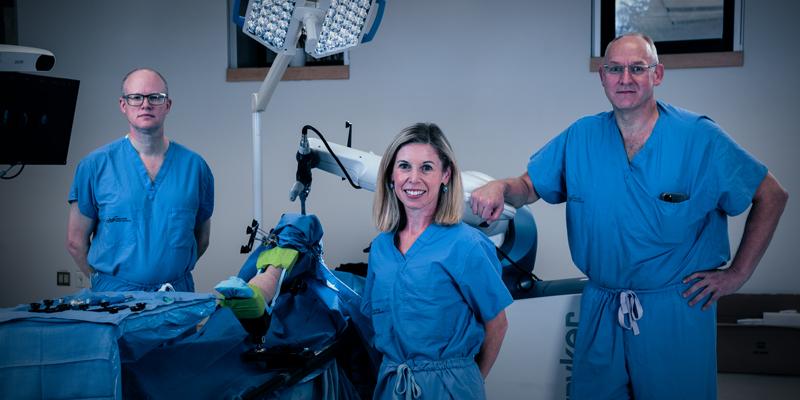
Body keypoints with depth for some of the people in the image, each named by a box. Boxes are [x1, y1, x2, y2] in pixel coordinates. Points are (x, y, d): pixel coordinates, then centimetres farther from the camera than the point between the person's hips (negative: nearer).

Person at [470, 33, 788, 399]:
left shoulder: (700, 138, -8)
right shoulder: (579, 138, 1)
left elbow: (771, 196, -2)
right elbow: (529, 186, 6)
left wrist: (738, 273, -5)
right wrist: (499, 187, -17)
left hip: (677, 310, -2)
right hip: (600, 309, 3)